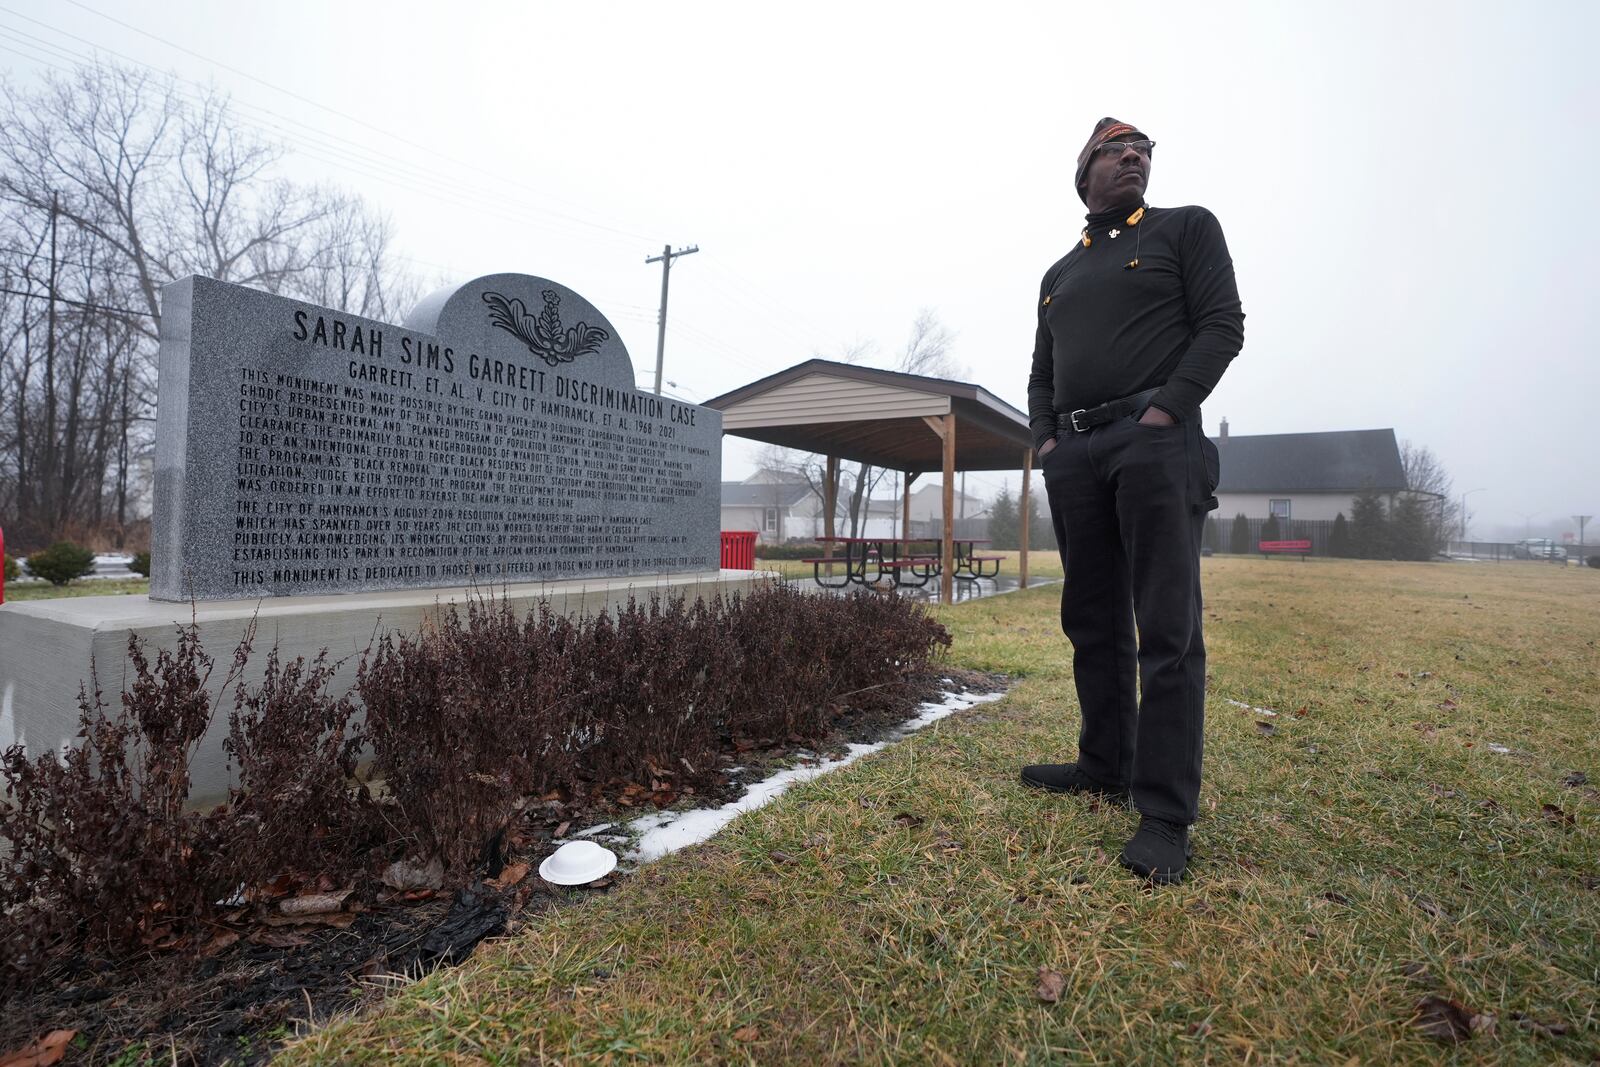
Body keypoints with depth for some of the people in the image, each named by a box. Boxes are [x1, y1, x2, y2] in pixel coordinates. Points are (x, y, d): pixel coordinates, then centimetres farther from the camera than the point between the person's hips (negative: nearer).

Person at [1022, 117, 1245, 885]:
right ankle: (1106, 767, 20)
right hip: (1073, 454, 5)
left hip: (1155, 440, -5)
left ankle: (1166, 814, -4)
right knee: (1093, 621, 8)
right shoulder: (1058, 275, 24)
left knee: (1166, 628, -9)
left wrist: (1166, 411, -14)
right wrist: (1044, 439, 6)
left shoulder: (1186, 229, 11)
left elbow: (1223, 325, 0)